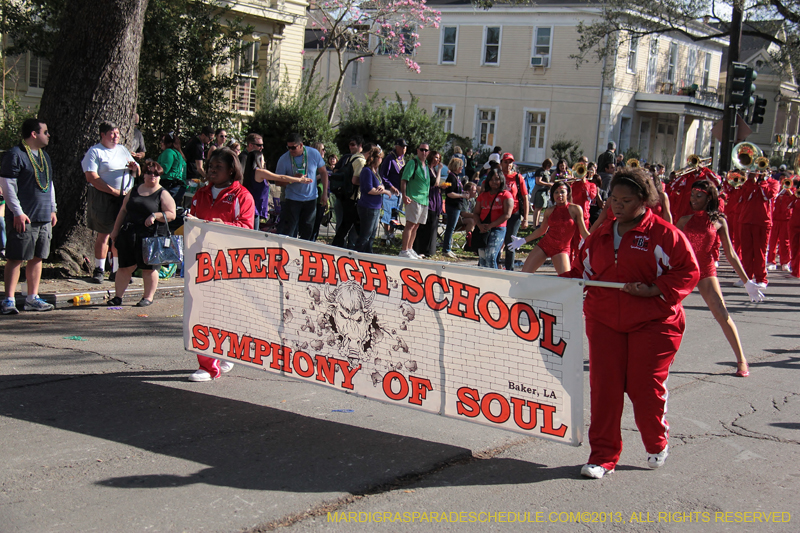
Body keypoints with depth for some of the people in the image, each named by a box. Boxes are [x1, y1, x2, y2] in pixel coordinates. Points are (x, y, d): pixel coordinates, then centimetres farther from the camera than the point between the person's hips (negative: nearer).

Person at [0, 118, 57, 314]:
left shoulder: (44, 156, 18)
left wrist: (52, 209, 20)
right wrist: (17, 212, -17)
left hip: (44, 218, 8)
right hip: (23, 218, -8)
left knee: (37, 258, 9)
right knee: (16, 259, -5)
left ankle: (32, 298, 16)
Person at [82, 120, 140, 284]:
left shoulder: (122, 149, 18)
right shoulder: (95, 152, -1)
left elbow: (137, 173, 23)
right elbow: (91, 177, -13)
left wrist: (134, 168, -2)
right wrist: (114, 191, -17)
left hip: (125, 197, 5)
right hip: (103, 198, -5)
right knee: (103, 234, -3)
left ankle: (117, 270, 14)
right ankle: (99, 270, 6)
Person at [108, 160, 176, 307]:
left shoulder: (163, 194, 3)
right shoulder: (134, 191, 16)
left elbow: (171, 214, -6)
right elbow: (123, 211, 21)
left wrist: (155, 215, -20)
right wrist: (116, 230, 17)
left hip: (151, 236, -4)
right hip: (129, 234, 4)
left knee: (149, 268, 1)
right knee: (125, 267, 4)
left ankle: (148, 297, 12)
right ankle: (118, 296, 10)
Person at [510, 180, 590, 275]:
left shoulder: (575, 209, -6)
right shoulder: (549, 211, 4)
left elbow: (584, 233, -2)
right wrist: (523, 240, 16)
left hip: (562, 249, -3)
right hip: (544, 244, 3)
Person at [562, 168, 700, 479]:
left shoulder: (664, 234, -5)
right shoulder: (600, 236, 13)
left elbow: (688, 272, -7)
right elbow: (582, 271, 19)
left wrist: (654, 290, -18)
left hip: (653, 323, -4)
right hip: (604, 321, 4)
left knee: (646, 387, -1)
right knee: (604, 387, -2)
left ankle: (657, 444, 28)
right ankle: (603, 456, 7)